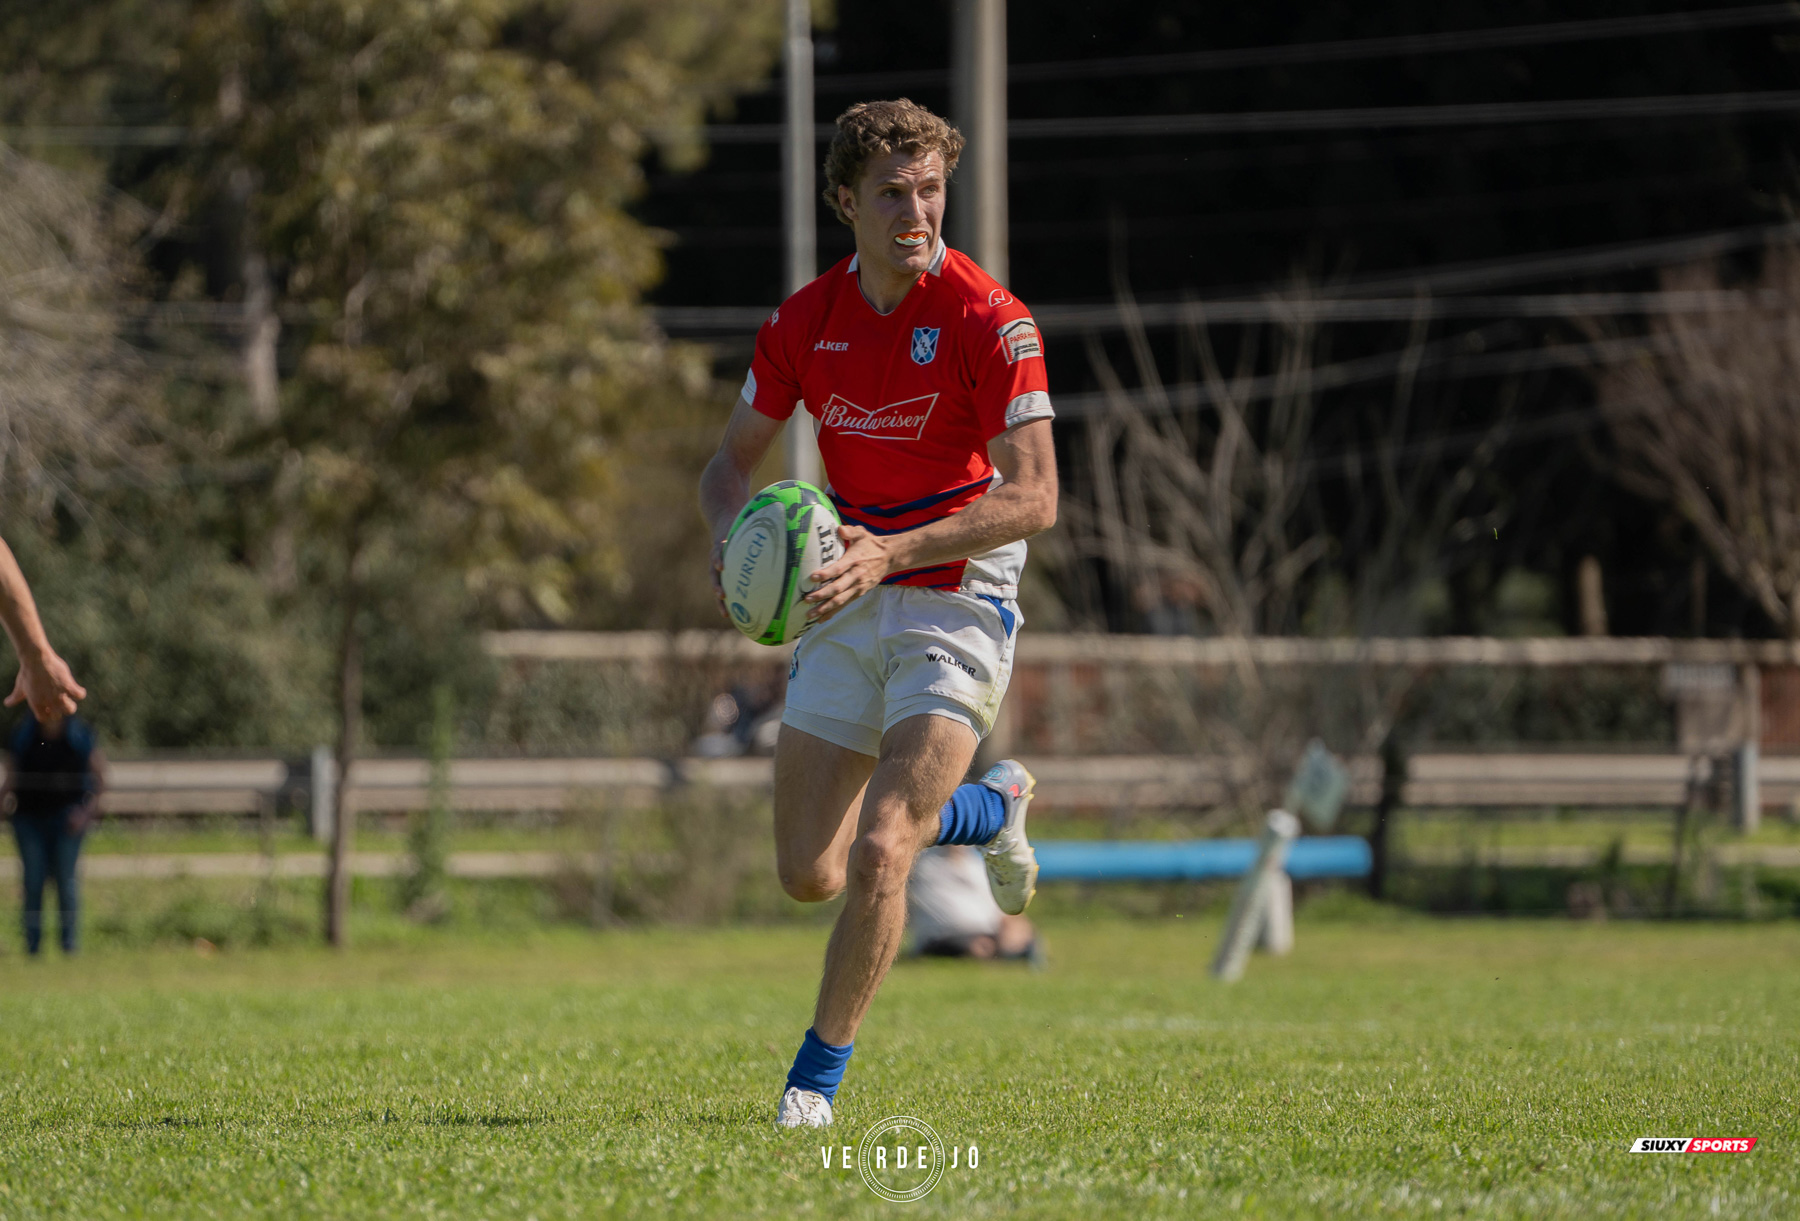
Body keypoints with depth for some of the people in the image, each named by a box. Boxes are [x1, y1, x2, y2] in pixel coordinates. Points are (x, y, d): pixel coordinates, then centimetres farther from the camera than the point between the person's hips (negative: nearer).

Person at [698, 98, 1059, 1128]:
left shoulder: (990, 319, -13)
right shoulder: (805, 320, 2)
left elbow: (1034, 498, -18)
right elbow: (734, 461, 14)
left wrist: (891, 552, -28)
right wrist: (734, 532, -10)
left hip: (956, 604, -6)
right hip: (847, 606, 6)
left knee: (877, 852, -20)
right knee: (808, 873, 6)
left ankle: (818, 1075, -3)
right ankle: (993, 804, 35)